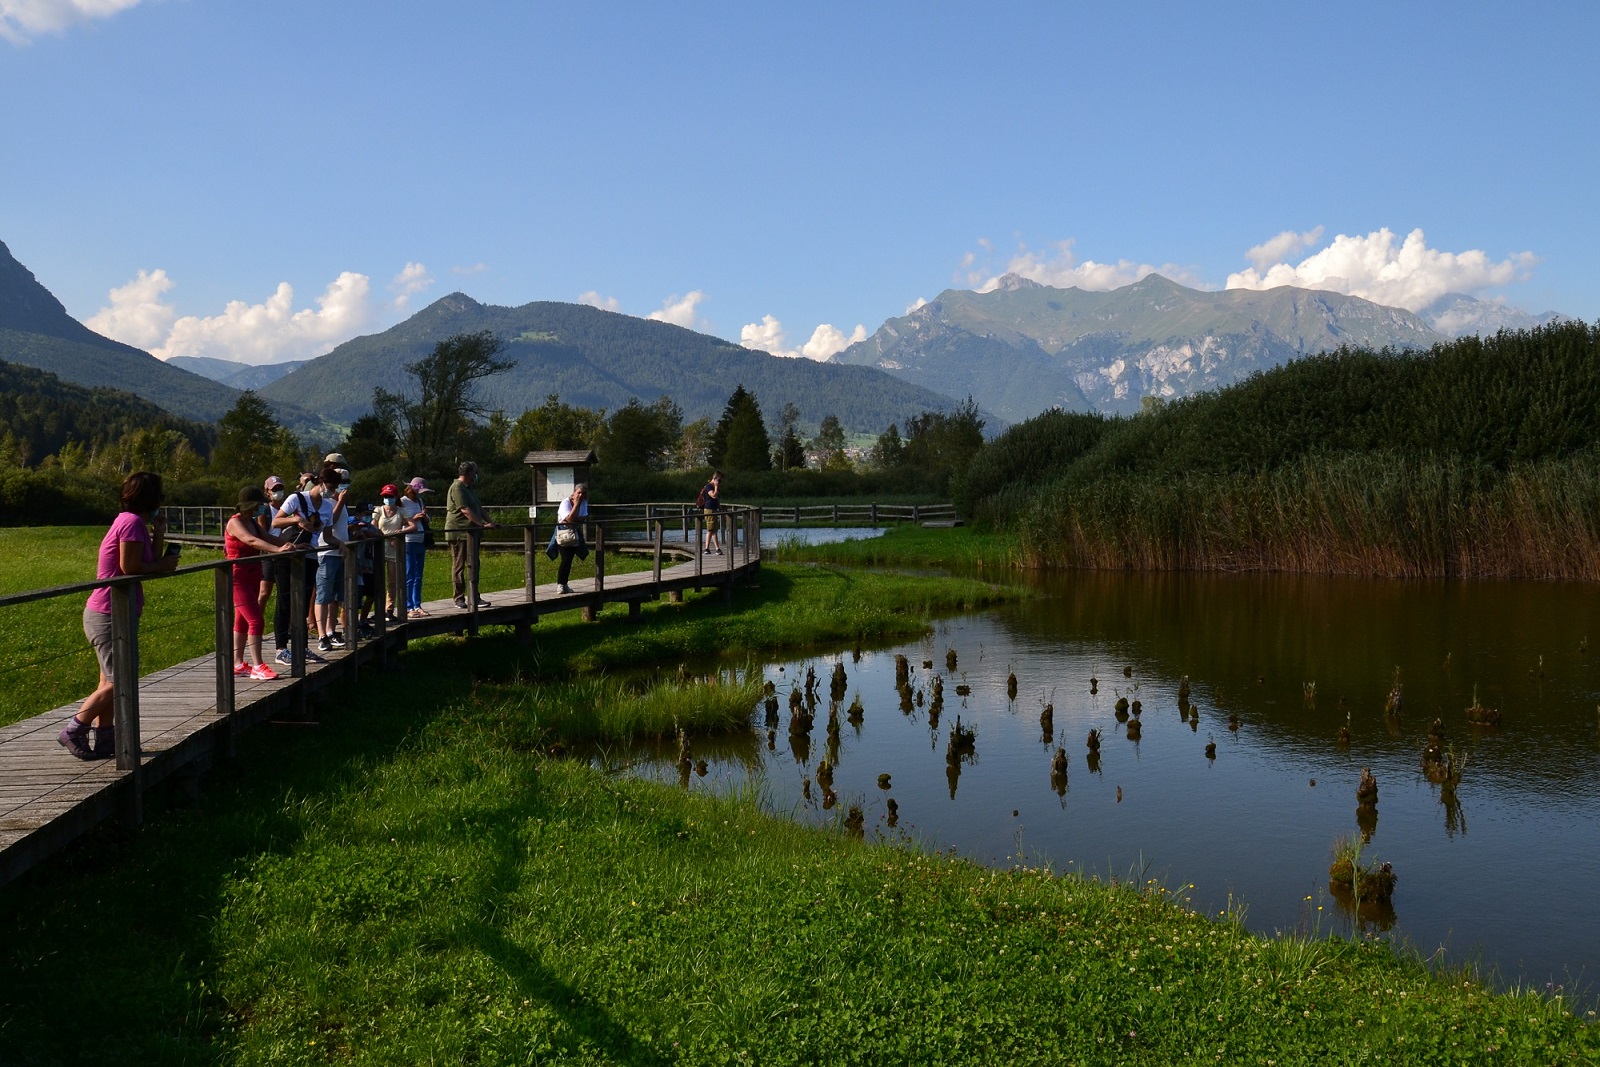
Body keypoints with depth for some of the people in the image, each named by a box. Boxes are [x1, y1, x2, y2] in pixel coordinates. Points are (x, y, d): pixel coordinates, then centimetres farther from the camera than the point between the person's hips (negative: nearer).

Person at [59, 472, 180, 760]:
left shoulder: (135, 523, 15)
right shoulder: (132, 522, -15)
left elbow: (151, 564, 13)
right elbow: (130, 568, -22)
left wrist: (159, 532, 9)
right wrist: (165, 565, -9)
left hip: (115, 614, 11)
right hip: (110, 614, -11)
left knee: (112, 681, 13)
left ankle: (105, 739, 17)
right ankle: (74, 730, 0)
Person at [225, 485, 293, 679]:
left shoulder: (253, 523, 13)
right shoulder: (235, 523, -15)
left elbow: (271, 538, 6)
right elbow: (251, 541, -32)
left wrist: (291, 545, -11)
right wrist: (278, 549, -44)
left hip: (252, 576, 9)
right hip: (238, 577, -9)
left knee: (243, 620, 12)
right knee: (256, 620, -14)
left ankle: (238, 664, 18)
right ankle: (257, 667, -13)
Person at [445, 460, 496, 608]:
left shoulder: (470, 489, 20)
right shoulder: (457, 488, -12)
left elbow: (478, 508, 25)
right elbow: (465, 510, -20)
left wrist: (490, 522, 15)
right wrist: (483, 524, -22)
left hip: (471, 532, 9)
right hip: (458, 532, -9)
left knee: (473, 564, 4)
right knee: (458, 566, 0)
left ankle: (474, 597, 4)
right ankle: (459, 598, 5)